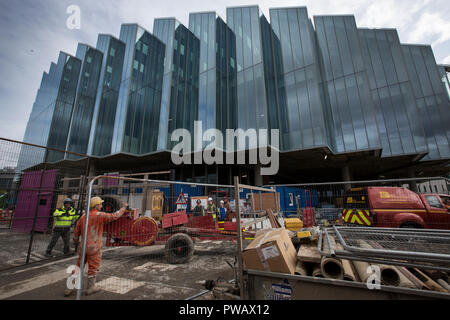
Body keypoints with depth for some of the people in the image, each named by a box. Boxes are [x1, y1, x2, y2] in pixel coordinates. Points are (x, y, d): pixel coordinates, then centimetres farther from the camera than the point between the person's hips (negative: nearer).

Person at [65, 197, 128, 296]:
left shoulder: (83, 217, 6)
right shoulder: (99, 215, -14)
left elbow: (77, 231, 15)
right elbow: (114, 216, -13)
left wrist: (76, 241, 33)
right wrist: (124, 207, -1)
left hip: (83, 246, 6)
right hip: (94, 247, -6)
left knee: (79, 267, 18)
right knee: (93, 267, 9)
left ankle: (70, 288, 26)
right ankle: (90, 287, 22)